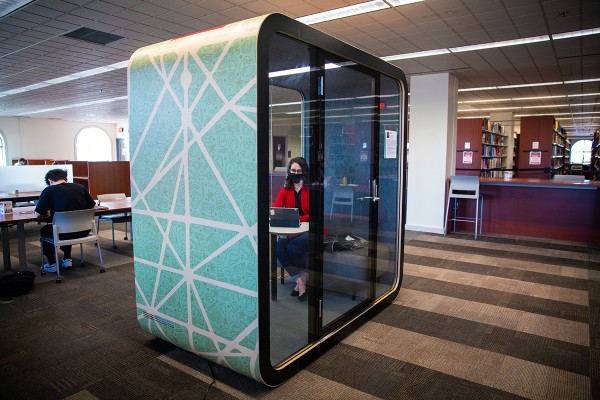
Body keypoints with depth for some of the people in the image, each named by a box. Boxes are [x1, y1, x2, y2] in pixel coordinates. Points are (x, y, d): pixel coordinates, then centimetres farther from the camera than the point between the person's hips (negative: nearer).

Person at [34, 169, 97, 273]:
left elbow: (38, 213, 2)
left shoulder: (48, 191, -6)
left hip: (63, 234, -4)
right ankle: (67, 259, 39)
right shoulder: (81, 187, 3)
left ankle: (51, 264, 31)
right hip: (84, 232, 4)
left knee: (44, 230, 31)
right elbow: (93, 207, 12)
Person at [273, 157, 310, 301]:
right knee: (279, 246, -25)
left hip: (311, 230, -4)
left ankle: (302, 279, 0)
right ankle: (300, 281, -12)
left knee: (292, 247, -29)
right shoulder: (285, 190, 5)